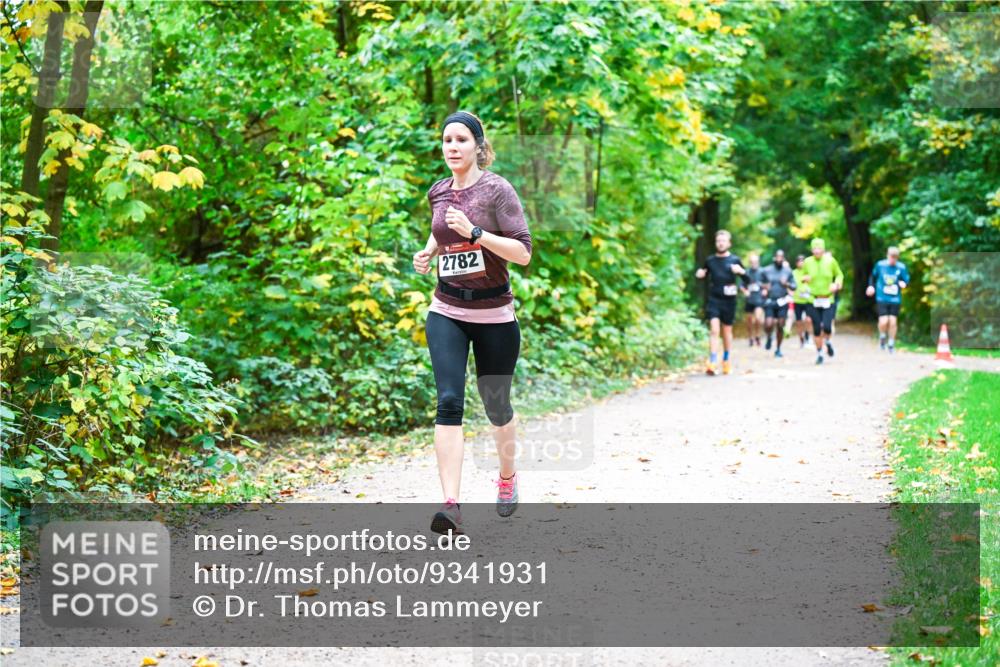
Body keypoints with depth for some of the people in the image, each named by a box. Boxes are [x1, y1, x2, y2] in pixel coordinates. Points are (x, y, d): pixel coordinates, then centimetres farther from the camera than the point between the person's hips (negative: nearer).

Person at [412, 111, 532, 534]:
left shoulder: (497, 189, -9)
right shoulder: (438, 192, 6)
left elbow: (523, 252, -15)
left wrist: (475, 233, -25)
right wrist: (428, 252, 8)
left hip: (493, 313, -3)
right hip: (446, 312, 3)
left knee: (496, 406, 10)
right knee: (449, 401, -14)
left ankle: (507, 476, 40)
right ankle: (451, 505, -20)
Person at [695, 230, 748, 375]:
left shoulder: (734, 260, 2)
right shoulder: (710, 260, 7)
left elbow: (747, 279, 3)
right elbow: (702, 275, 21)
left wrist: (741, 271, -17)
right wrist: (699, 275, -2)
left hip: (729, 300, 0)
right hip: (713, 299, 0)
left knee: (727, 331, 11)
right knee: (714, 330, -12)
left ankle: (726, 361, 27)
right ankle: (712, 363, -18)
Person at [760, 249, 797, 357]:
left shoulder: (788, 271, 3)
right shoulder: (767, 270, 1)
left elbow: (794, 286, 7)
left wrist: (787, 284, -13)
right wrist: (764, 286, -9)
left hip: (782, 301, 1)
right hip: (770, 301, -1)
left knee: (780, 326, 0)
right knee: (768, 325, -15)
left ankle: (778, 349, 16)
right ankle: (769, 337, 20)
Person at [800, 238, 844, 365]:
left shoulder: (830, 261, 0)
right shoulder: (807, 262, 1)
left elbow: (839, 275, 13)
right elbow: (802, 277, 15)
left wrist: (836, 284, -7)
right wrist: (804, 278, -9)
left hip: (828, 300, -1)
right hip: (813, 301, 1)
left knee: (827, 327, -15)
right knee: (816, 329, 2)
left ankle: (828, 342, 18)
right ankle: (819, 353, 19)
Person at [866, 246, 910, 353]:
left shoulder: (901, 267, -4)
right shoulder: (880, 265, -2)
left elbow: (906, 279, 5)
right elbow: (873, 275, 15)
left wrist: (903, 283, -16)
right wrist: (871, 286, 2)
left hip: (895, 299, 1)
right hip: (882, 298, -1)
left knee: (893, 322, 1)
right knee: (883, 321, -13)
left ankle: (891, 344, 20)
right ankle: (882, 337, 19)